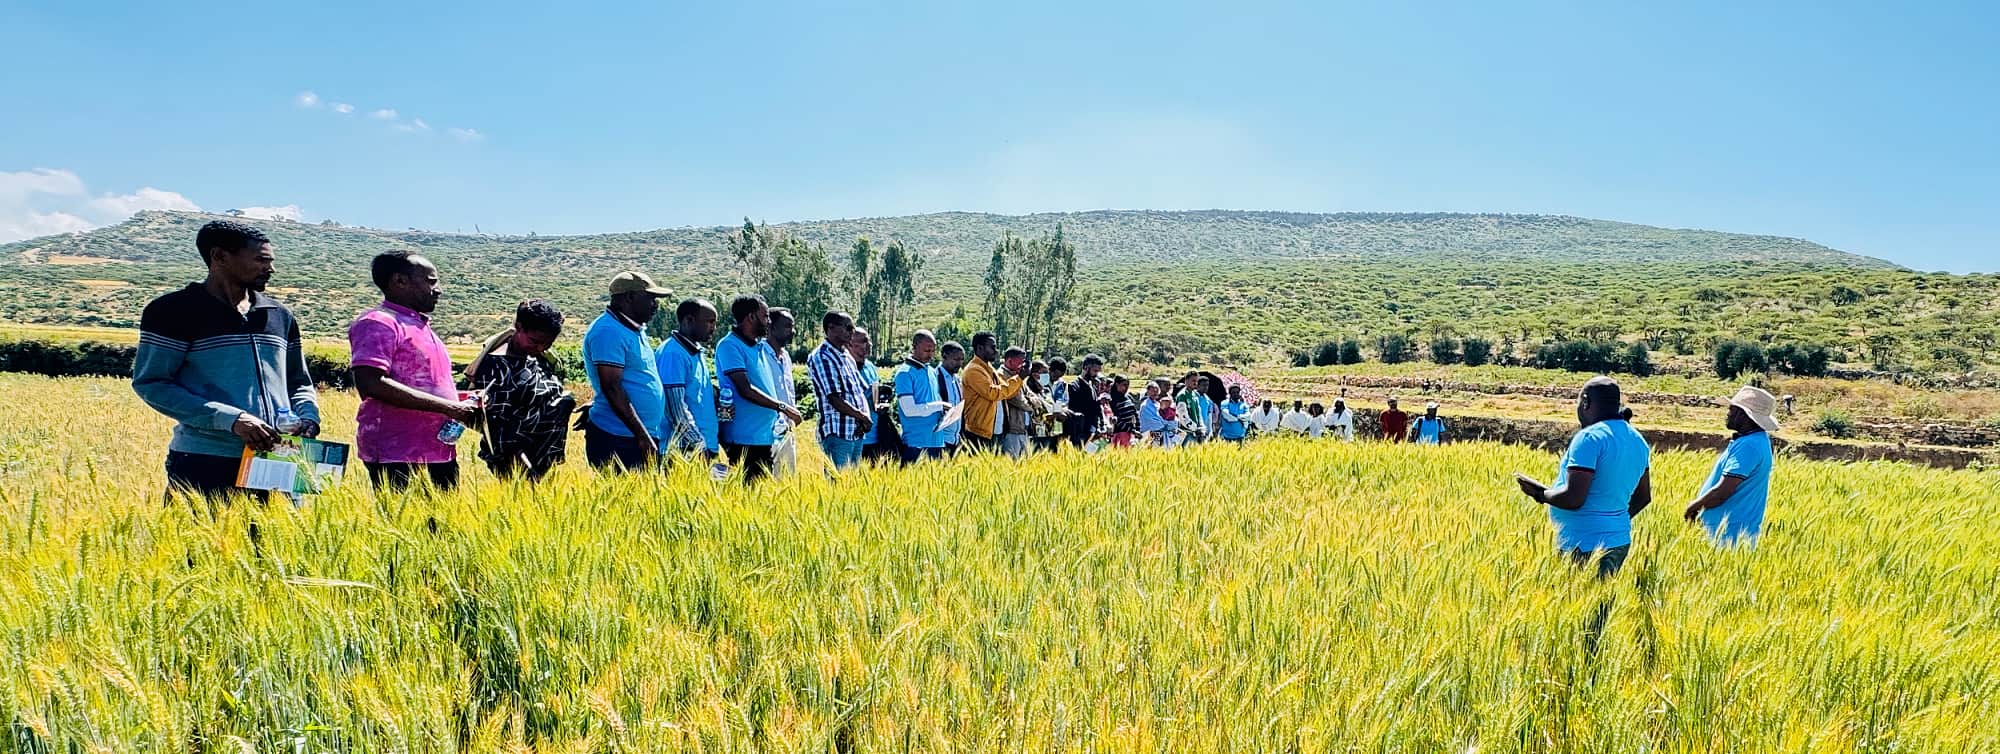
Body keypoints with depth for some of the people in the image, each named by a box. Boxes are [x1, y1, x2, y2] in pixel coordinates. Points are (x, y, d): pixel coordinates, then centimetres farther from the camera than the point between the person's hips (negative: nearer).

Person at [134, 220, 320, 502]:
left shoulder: (280, 315, 15)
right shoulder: (174, 310, 0)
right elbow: (149, 383, -7)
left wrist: (308, 417, 1)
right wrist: (230, 419, -18)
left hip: (277, 464, 5)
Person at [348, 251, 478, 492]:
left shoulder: (421, 326, 23)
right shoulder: (378, 323, -7)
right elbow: (371, 384, -21)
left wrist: (461, 403, 10)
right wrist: (446, 406, -21)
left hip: (440, 453, 9)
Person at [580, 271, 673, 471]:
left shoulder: (635, 330, 17)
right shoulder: (609, 331, -13)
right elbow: (612, 388, -19)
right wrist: (643, 437, -20)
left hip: (644, 438, 9)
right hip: (617, 441, -9)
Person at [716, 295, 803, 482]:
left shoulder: (764, 347, 15)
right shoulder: (730, 346, -11)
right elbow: (746, 390, -19)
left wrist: (784, 417, 9)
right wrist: (782, 407, -16)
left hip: (767, 436, 8)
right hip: (743, 438, -8)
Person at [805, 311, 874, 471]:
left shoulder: (847, 356, 17)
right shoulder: (821, 357, -9)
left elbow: (864, 391, 17)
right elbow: (834, 400, -17)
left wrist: (867, 416, -3)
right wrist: (862, 416, -8)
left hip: (857, 433, 8)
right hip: (837, 433, -8)